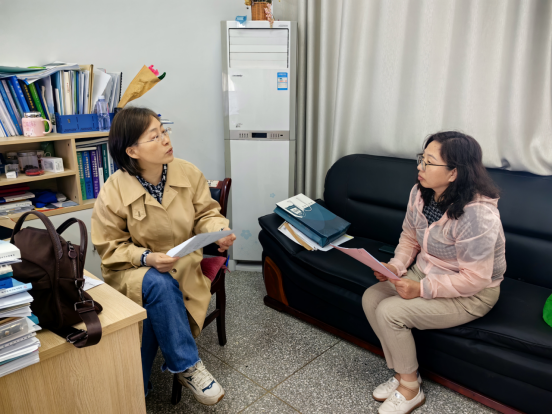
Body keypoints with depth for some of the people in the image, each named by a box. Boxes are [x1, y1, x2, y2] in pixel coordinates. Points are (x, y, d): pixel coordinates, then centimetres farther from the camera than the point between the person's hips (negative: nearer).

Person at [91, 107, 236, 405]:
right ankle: (187, 367, -17)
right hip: (132, 271, -2)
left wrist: (220, 231, -21)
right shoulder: (113, 192, -14)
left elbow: (205, 215, 3)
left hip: (184, 265, 2)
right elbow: (110, 248, -6)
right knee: (159, 284, -35)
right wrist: (146, 258, -24)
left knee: (152, 313, -23)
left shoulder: (189, 173, -8)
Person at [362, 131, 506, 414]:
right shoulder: (420, 193, -6)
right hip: (426, 272, 8)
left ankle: (410, 390, 4)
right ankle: (402, 374, 9)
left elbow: (475, 278, -26)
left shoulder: (477, 214, -30)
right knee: (370, 298, -9)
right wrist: (396, 266, -11)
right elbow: (409, 237, 7)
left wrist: (422, 289, -27)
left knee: (390, 312, -22)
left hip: (470, 295, -8)